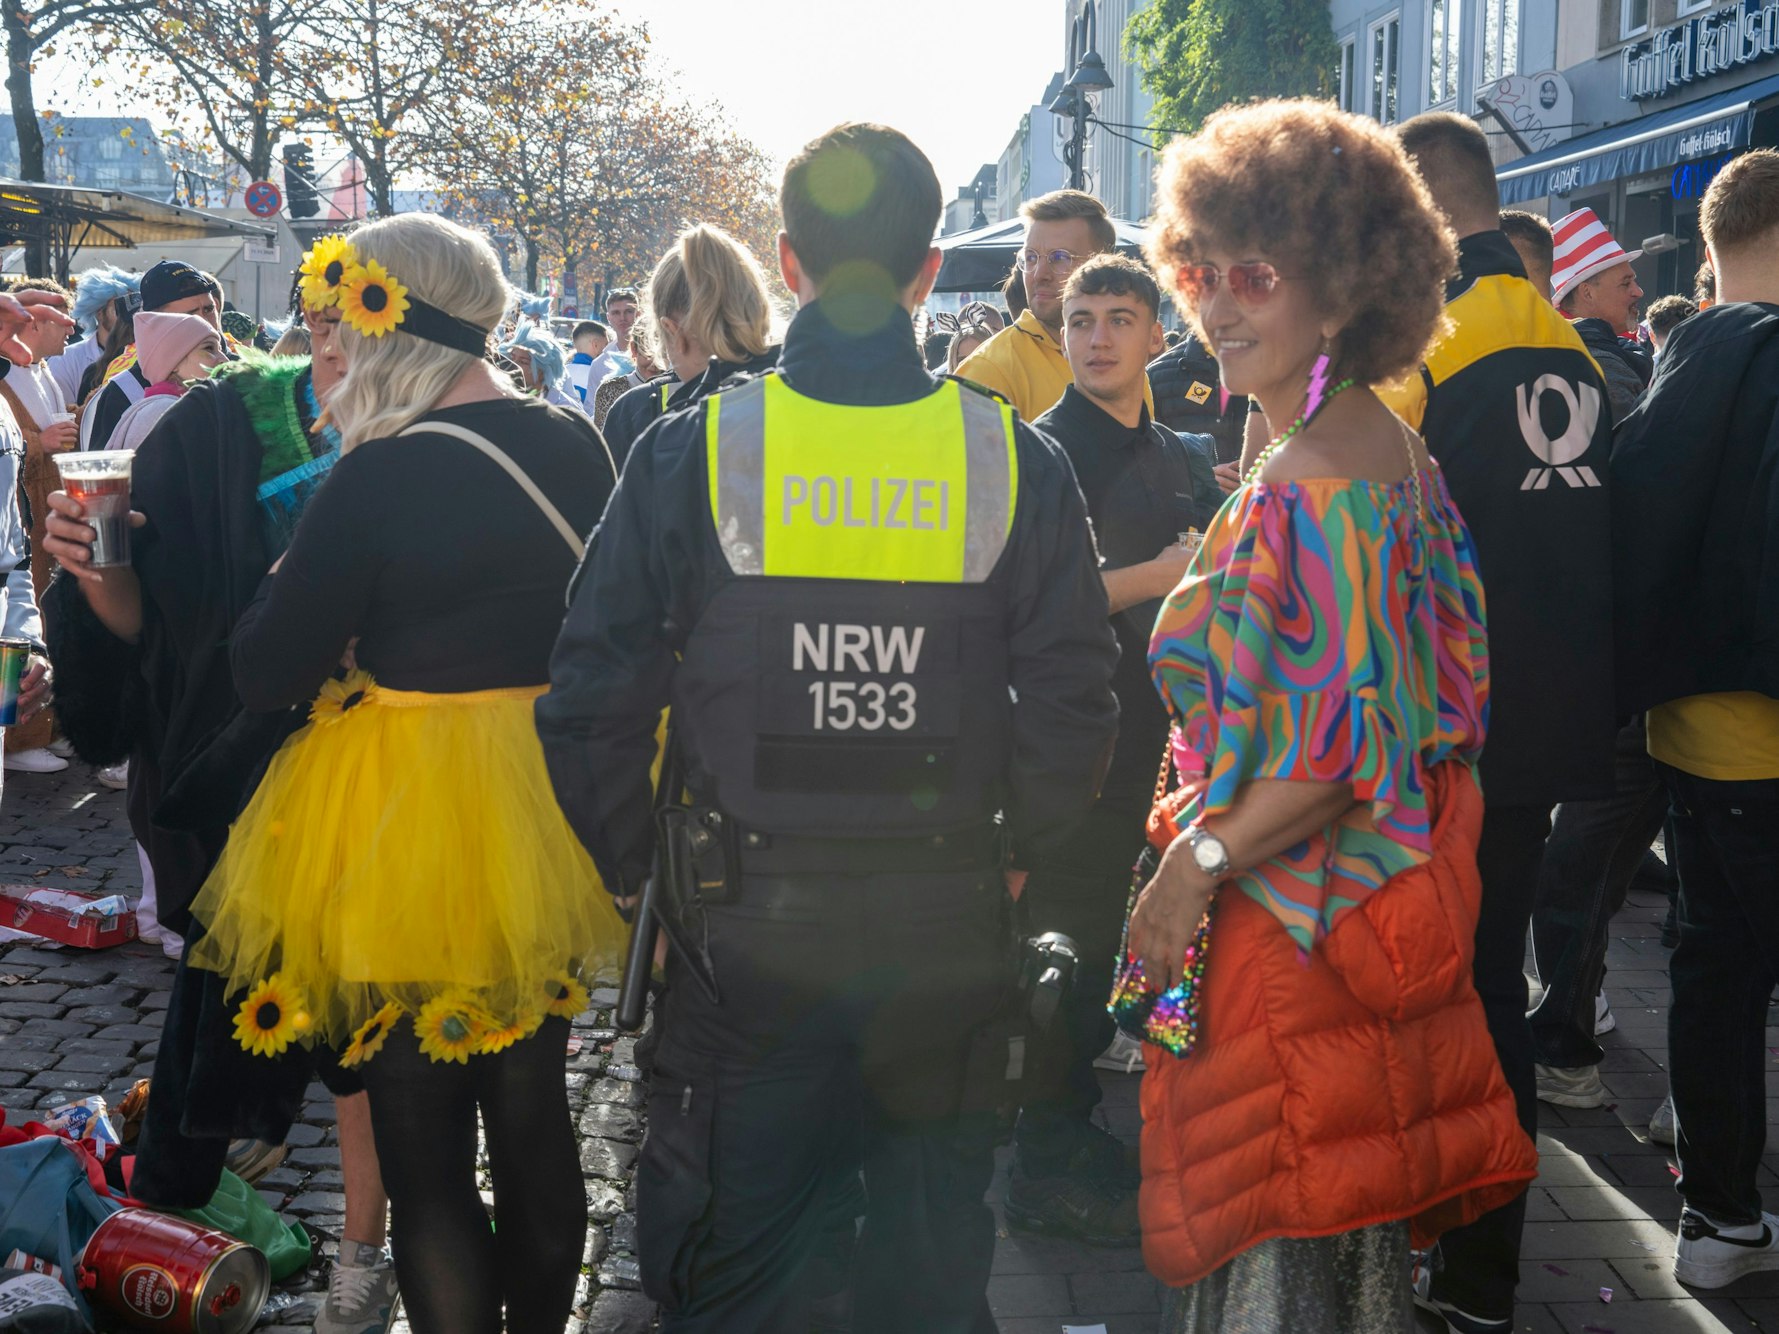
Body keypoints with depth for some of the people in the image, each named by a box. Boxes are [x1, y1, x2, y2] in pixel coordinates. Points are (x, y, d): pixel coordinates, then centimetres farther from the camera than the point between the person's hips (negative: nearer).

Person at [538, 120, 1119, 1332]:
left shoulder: (695, 449, -9)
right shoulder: (1015, 460, -5)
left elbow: (594, 706, -8)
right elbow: (1074, 708, -4)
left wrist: (640, 870, 6)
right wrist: (1008, 851, 12)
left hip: (746, 916, -1)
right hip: (947, 917, 1)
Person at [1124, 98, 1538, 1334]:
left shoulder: (1315, 489, -22)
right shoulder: (1391, 448, 8)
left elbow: (1346, 740, -26)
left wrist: (1195, 864, -21)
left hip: (1293, 911, -10)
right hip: (1389, 882, 10)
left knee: (1272, 1226, 4)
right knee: (1345, 1213, 22)